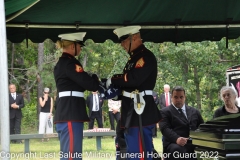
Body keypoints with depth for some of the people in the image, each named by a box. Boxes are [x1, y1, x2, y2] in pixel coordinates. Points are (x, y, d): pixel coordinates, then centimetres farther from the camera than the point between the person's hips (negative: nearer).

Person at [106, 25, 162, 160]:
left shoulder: (146, 56, -13)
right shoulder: (135, 57, 17)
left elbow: (134, 78, -25)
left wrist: (113, 80, -12)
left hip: (141, 110, -10)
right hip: (133, 110, 10)